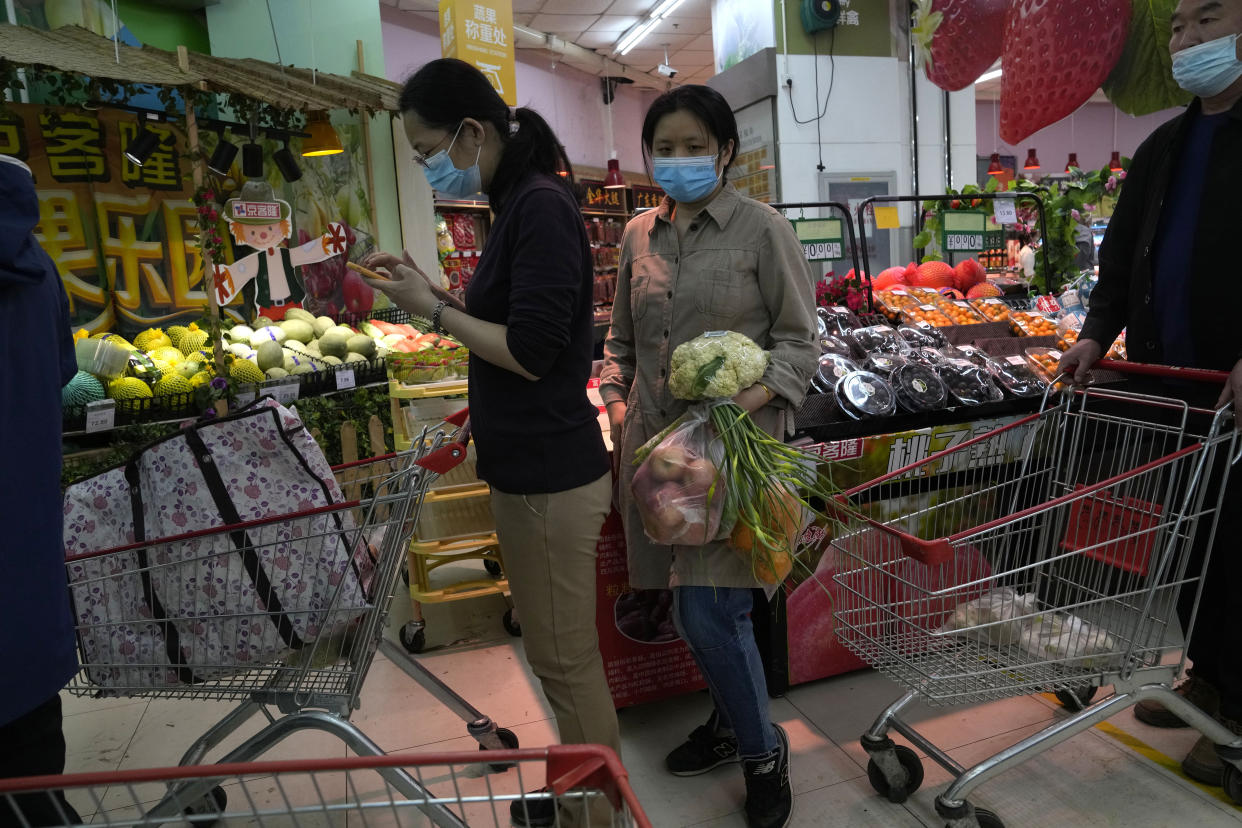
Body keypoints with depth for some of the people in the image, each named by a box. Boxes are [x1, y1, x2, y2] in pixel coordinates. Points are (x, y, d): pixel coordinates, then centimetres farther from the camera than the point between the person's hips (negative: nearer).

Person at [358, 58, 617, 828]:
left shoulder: (542, 206, -17)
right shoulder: (521, 203, 12)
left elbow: (530, 351, -22)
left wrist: (433, 310, -12)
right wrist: (430, 287, 8)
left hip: (550, 475, -10)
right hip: (533, 467, 10)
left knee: (567, 659, 5)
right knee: (561, 651, 21)